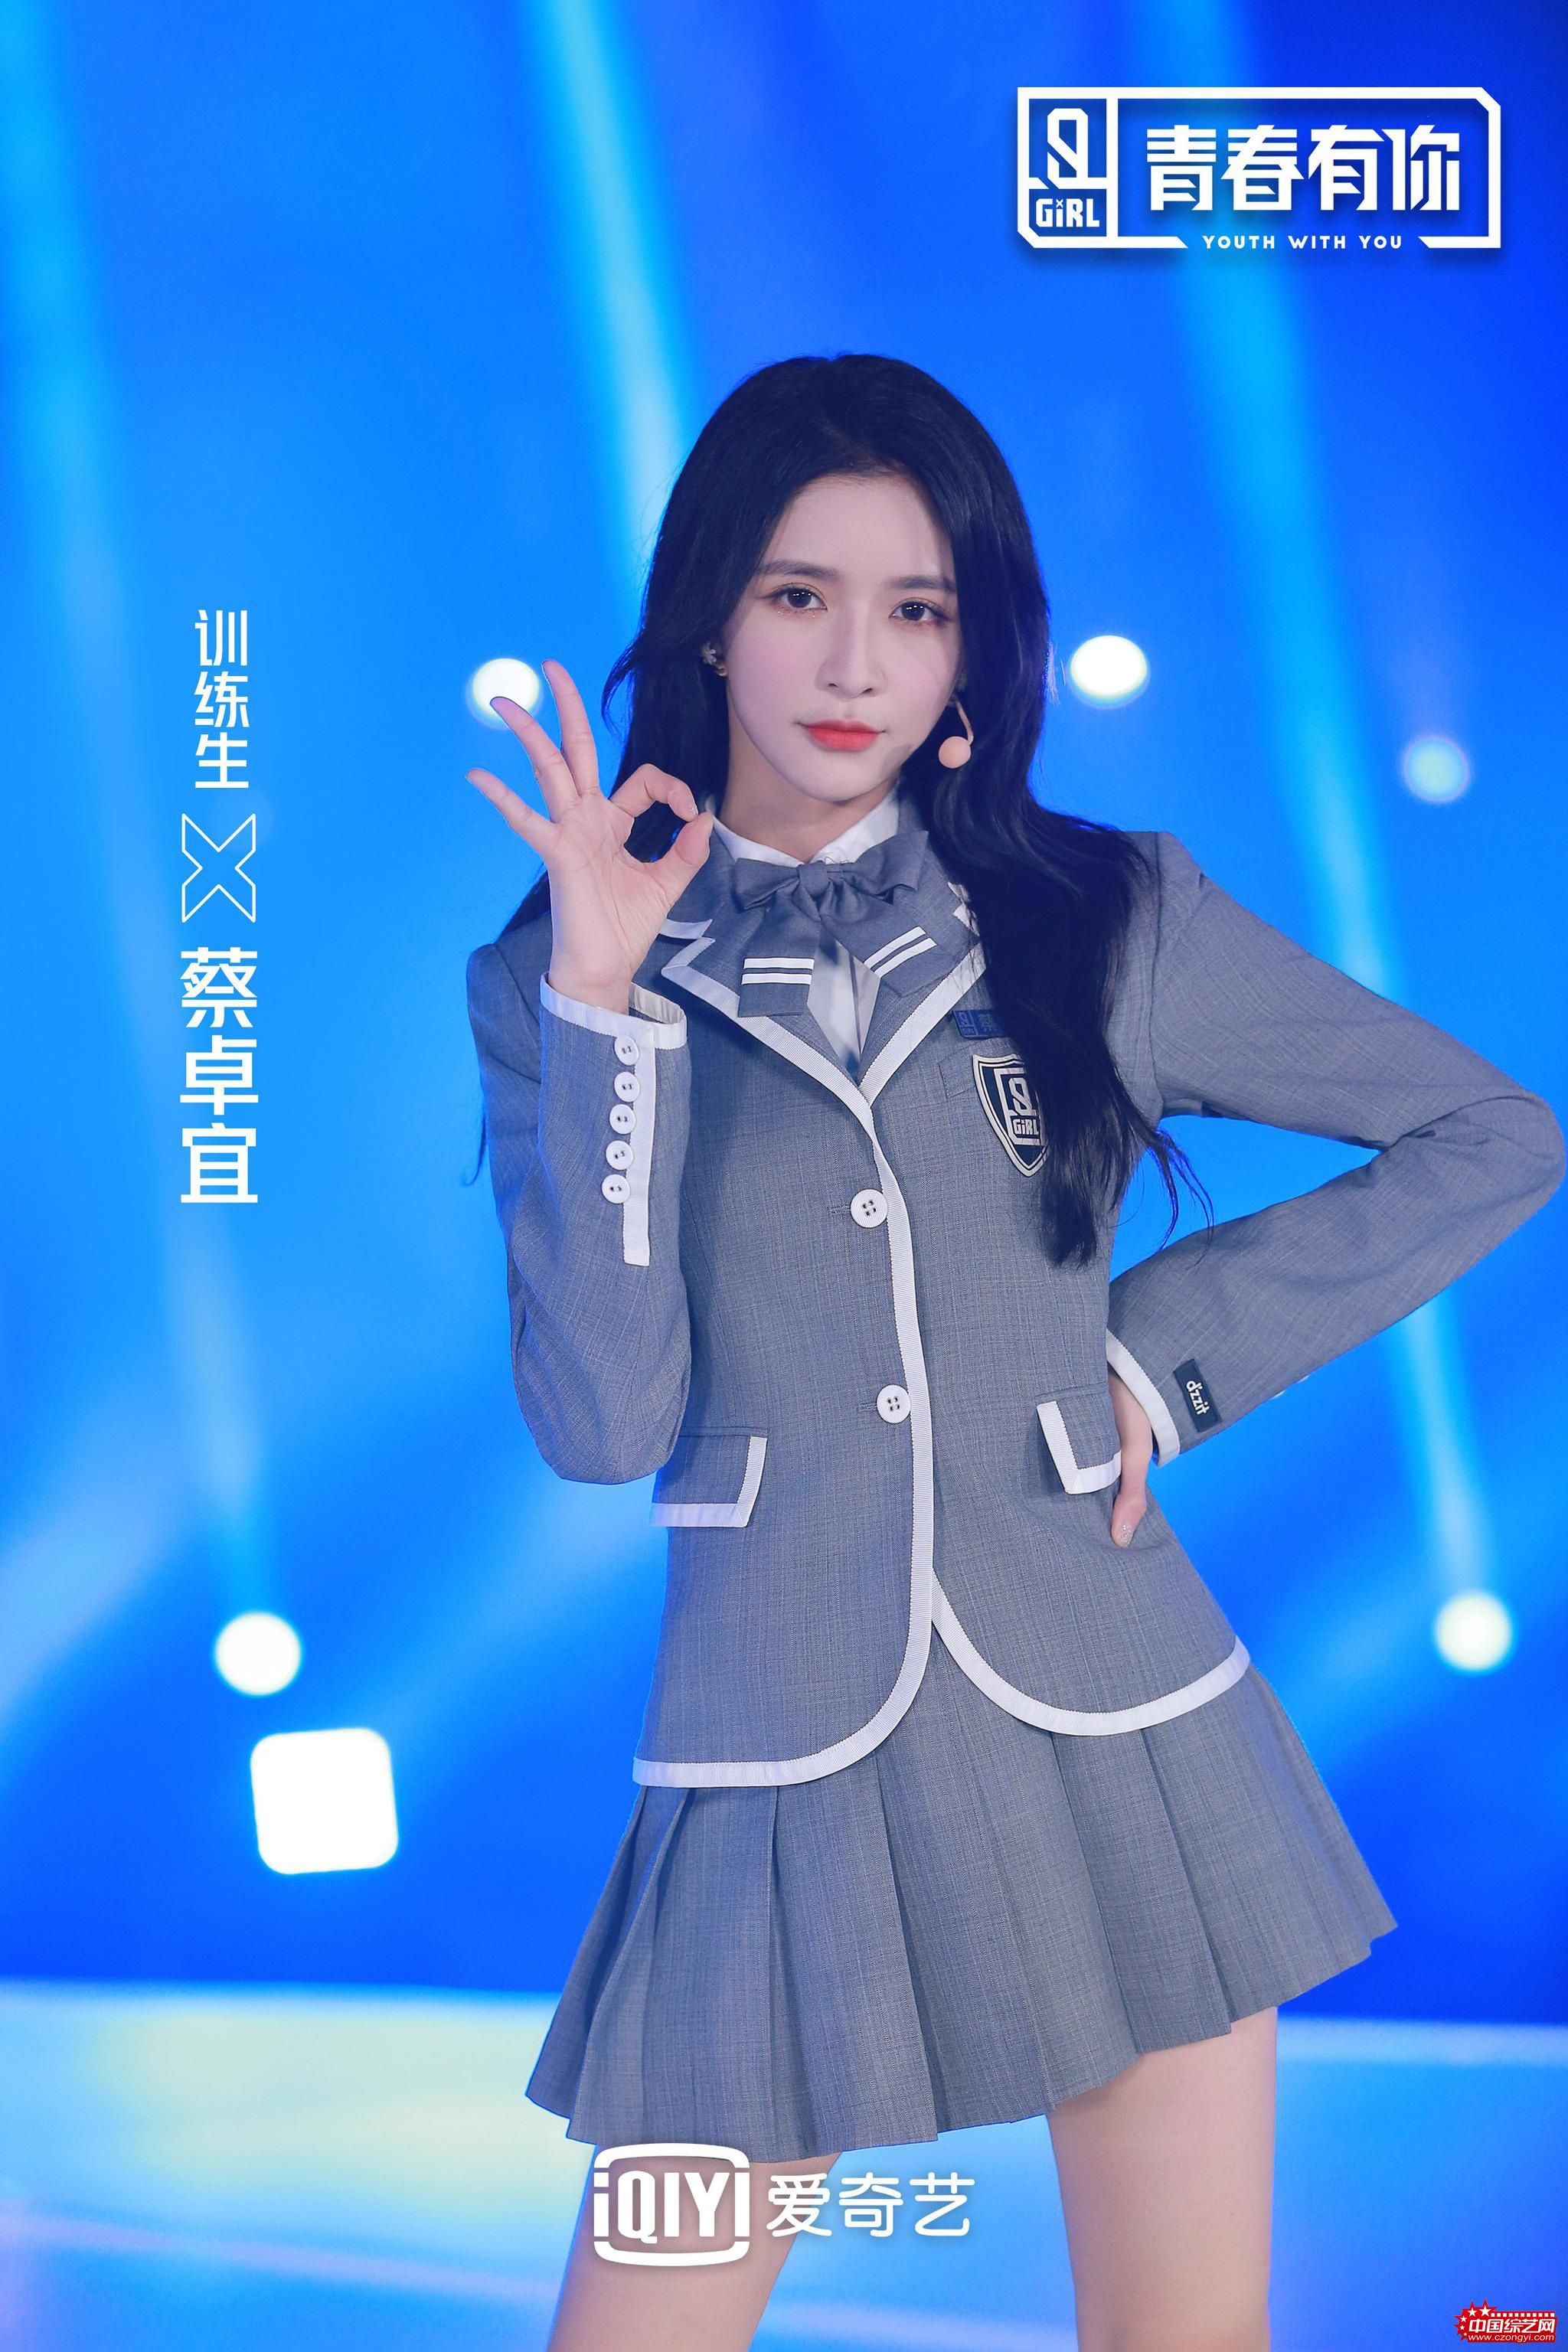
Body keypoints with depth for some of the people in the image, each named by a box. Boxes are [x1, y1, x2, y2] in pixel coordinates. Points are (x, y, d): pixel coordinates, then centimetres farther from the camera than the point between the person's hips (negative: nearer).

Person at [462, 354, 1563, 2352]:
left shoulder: (1109, 920, 0)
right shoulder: (560, 976, 0)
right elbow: (600, 1426, -11)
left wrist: (1174, 1347, -3)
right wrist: (604, 1006, -17)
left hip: (1112, 1739, 1)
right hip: (783, 1768, 0)